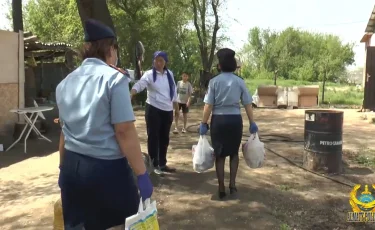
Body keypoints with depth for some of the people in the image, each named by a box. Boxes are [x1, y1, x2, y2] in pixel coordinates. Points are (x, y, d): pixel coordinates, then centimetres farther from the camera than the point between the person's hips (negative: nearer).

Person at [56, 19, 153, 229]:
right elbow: (124, 131, -16)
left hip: (72, 167, 7)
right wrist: (142, 174, -12)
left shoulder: (66, 83, 9)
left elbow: (66, 131, 16)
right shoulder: (114, 78, -10)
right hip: (106, 168, -6)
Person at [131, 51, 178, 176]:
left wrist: (176, 108, 16)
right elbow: (139, 84, -25)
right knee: (153, 137, 0)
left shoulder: (169, 74, 7)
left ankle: (162, 164, 27)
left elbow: (173, 91, 15)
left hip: (167, 110, 5)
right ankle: (155, 165, 13)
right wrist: (131, 93, -45)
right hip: (153, 109, -5)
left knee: (164, 138, 13)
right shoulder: (149, 74, -7)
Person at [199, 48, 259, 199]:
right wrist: (252, 123, 8)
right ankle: (232, 184, 17)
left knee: (220, 155, 9)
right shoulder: (240, 81, 2)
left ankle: (221, 189, 15)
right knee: (234, 153, 20)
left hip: (218, 120, -1)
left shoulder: (214, 81, -3)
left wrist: (204, 123, -1)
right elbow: (247, 104, 1)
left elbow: (208, 105, -7)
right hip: (235, 119, 1)